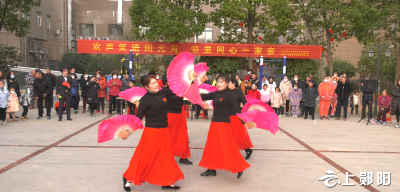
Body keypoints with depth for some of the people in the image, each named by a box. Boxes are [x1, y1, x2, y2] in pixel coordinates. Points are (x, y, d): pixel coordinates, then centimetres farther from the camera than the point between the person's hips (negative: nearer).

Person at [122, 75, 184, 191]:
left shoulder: (163, 93, 2)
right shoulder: (145, 99, -14)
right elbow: (138, 118, -13)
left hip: (164, 131, 6)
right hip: (151, 131, -6)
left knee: (166, 157, 13)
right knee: (144, 157, 3)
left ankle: (166, 182, 26)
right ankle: (128, 178, 24)